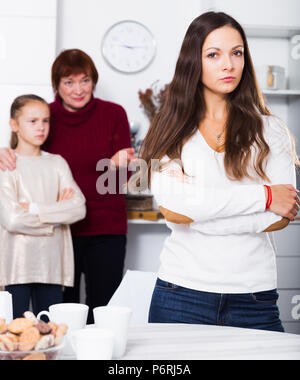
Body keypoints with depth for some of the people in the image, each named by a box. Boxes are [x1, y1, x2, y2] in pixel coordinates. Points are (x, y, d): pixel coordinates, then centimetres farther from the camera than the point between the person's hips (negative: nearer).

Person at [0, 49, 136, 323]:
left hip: (105, 230, -1)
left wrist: (116, 164, -24)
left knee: (102, 308, 0)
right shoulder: (46, 116, 1)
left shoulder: (114, 114, -1)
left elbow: (124, 177, -1)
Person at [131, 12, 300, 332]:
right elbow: (171, 208, -11)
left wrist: (196, 214, -11)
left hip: (254, 297, 1)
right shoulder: (172, 130, 4)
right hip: (181, 294, 0)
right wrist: (263, 195, -10)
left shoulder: (270, 131, 7)